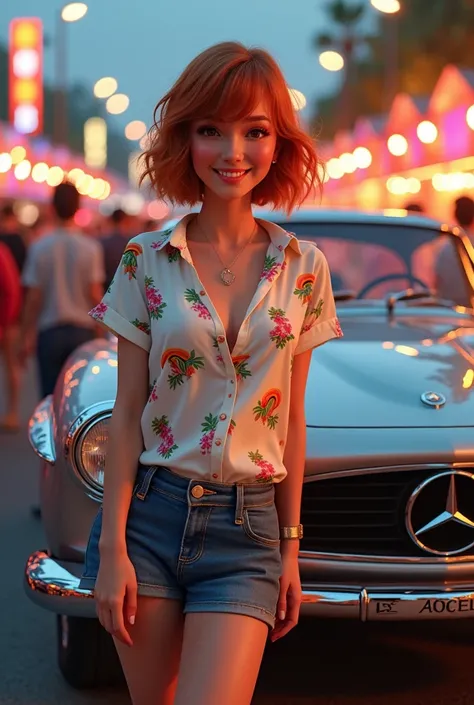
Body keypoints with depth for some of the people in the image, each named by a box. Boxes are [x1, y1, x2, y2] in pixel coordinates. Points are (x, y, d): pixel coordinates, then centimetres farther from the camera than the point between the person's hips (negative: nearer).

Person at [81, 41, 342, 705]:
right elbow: (127, 412, 0)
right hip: (147, 514, 0)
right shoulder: (146, 261, -1)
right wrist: (112, 549, -5)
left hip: (247, 531, 0)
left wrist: (290, 547, 7)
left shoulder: (303, 268, 2)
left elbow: (291, 420, 6)